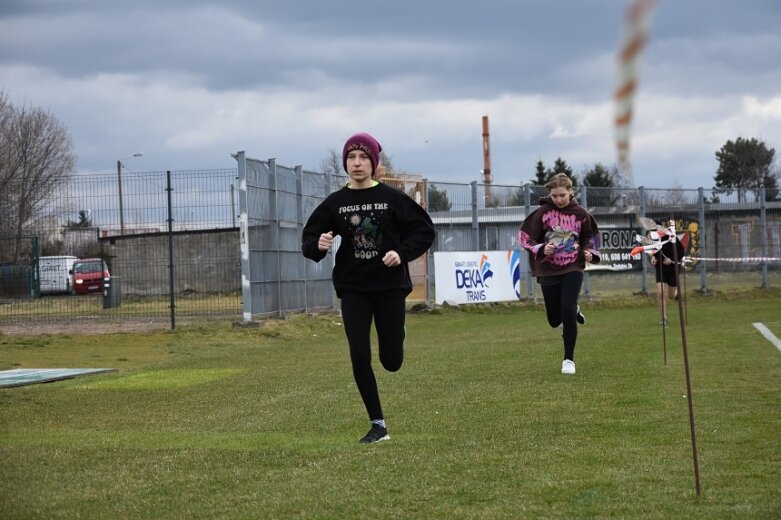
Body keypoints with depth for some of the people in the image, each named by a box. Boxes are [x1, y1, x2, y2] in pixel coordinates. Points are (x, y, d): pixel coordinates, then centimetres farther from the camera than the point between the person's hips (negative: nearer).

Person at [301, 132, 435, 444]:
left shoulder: (392, 198, -5)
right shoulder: (335, 203, 0)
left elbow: (424, 230, 0)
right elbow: (308, 240, 3)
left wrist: (402, 253, -15)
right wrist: (318, 246, -20)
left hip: (390, 286, -1)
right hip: (353, 289, 1)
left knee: (392, 361, 2)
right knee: (359, 357, -6)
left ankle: (395, 333, 40)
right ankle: (378, 425, 7)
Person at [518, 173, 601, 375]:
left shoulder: (580, 213, -4)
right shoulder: (542, 212, -8)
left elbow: (590, 235, 12)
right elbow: (525, 236, -4)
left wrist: (589, 251, -6)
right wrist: (541, 249, -20)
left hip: (573, 269, -1)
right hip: (548, 271, 1)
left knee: (567, 312, -15)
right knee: (555, 320, 9)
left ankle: (569, 359, 0)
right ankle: (574, 310, 46)